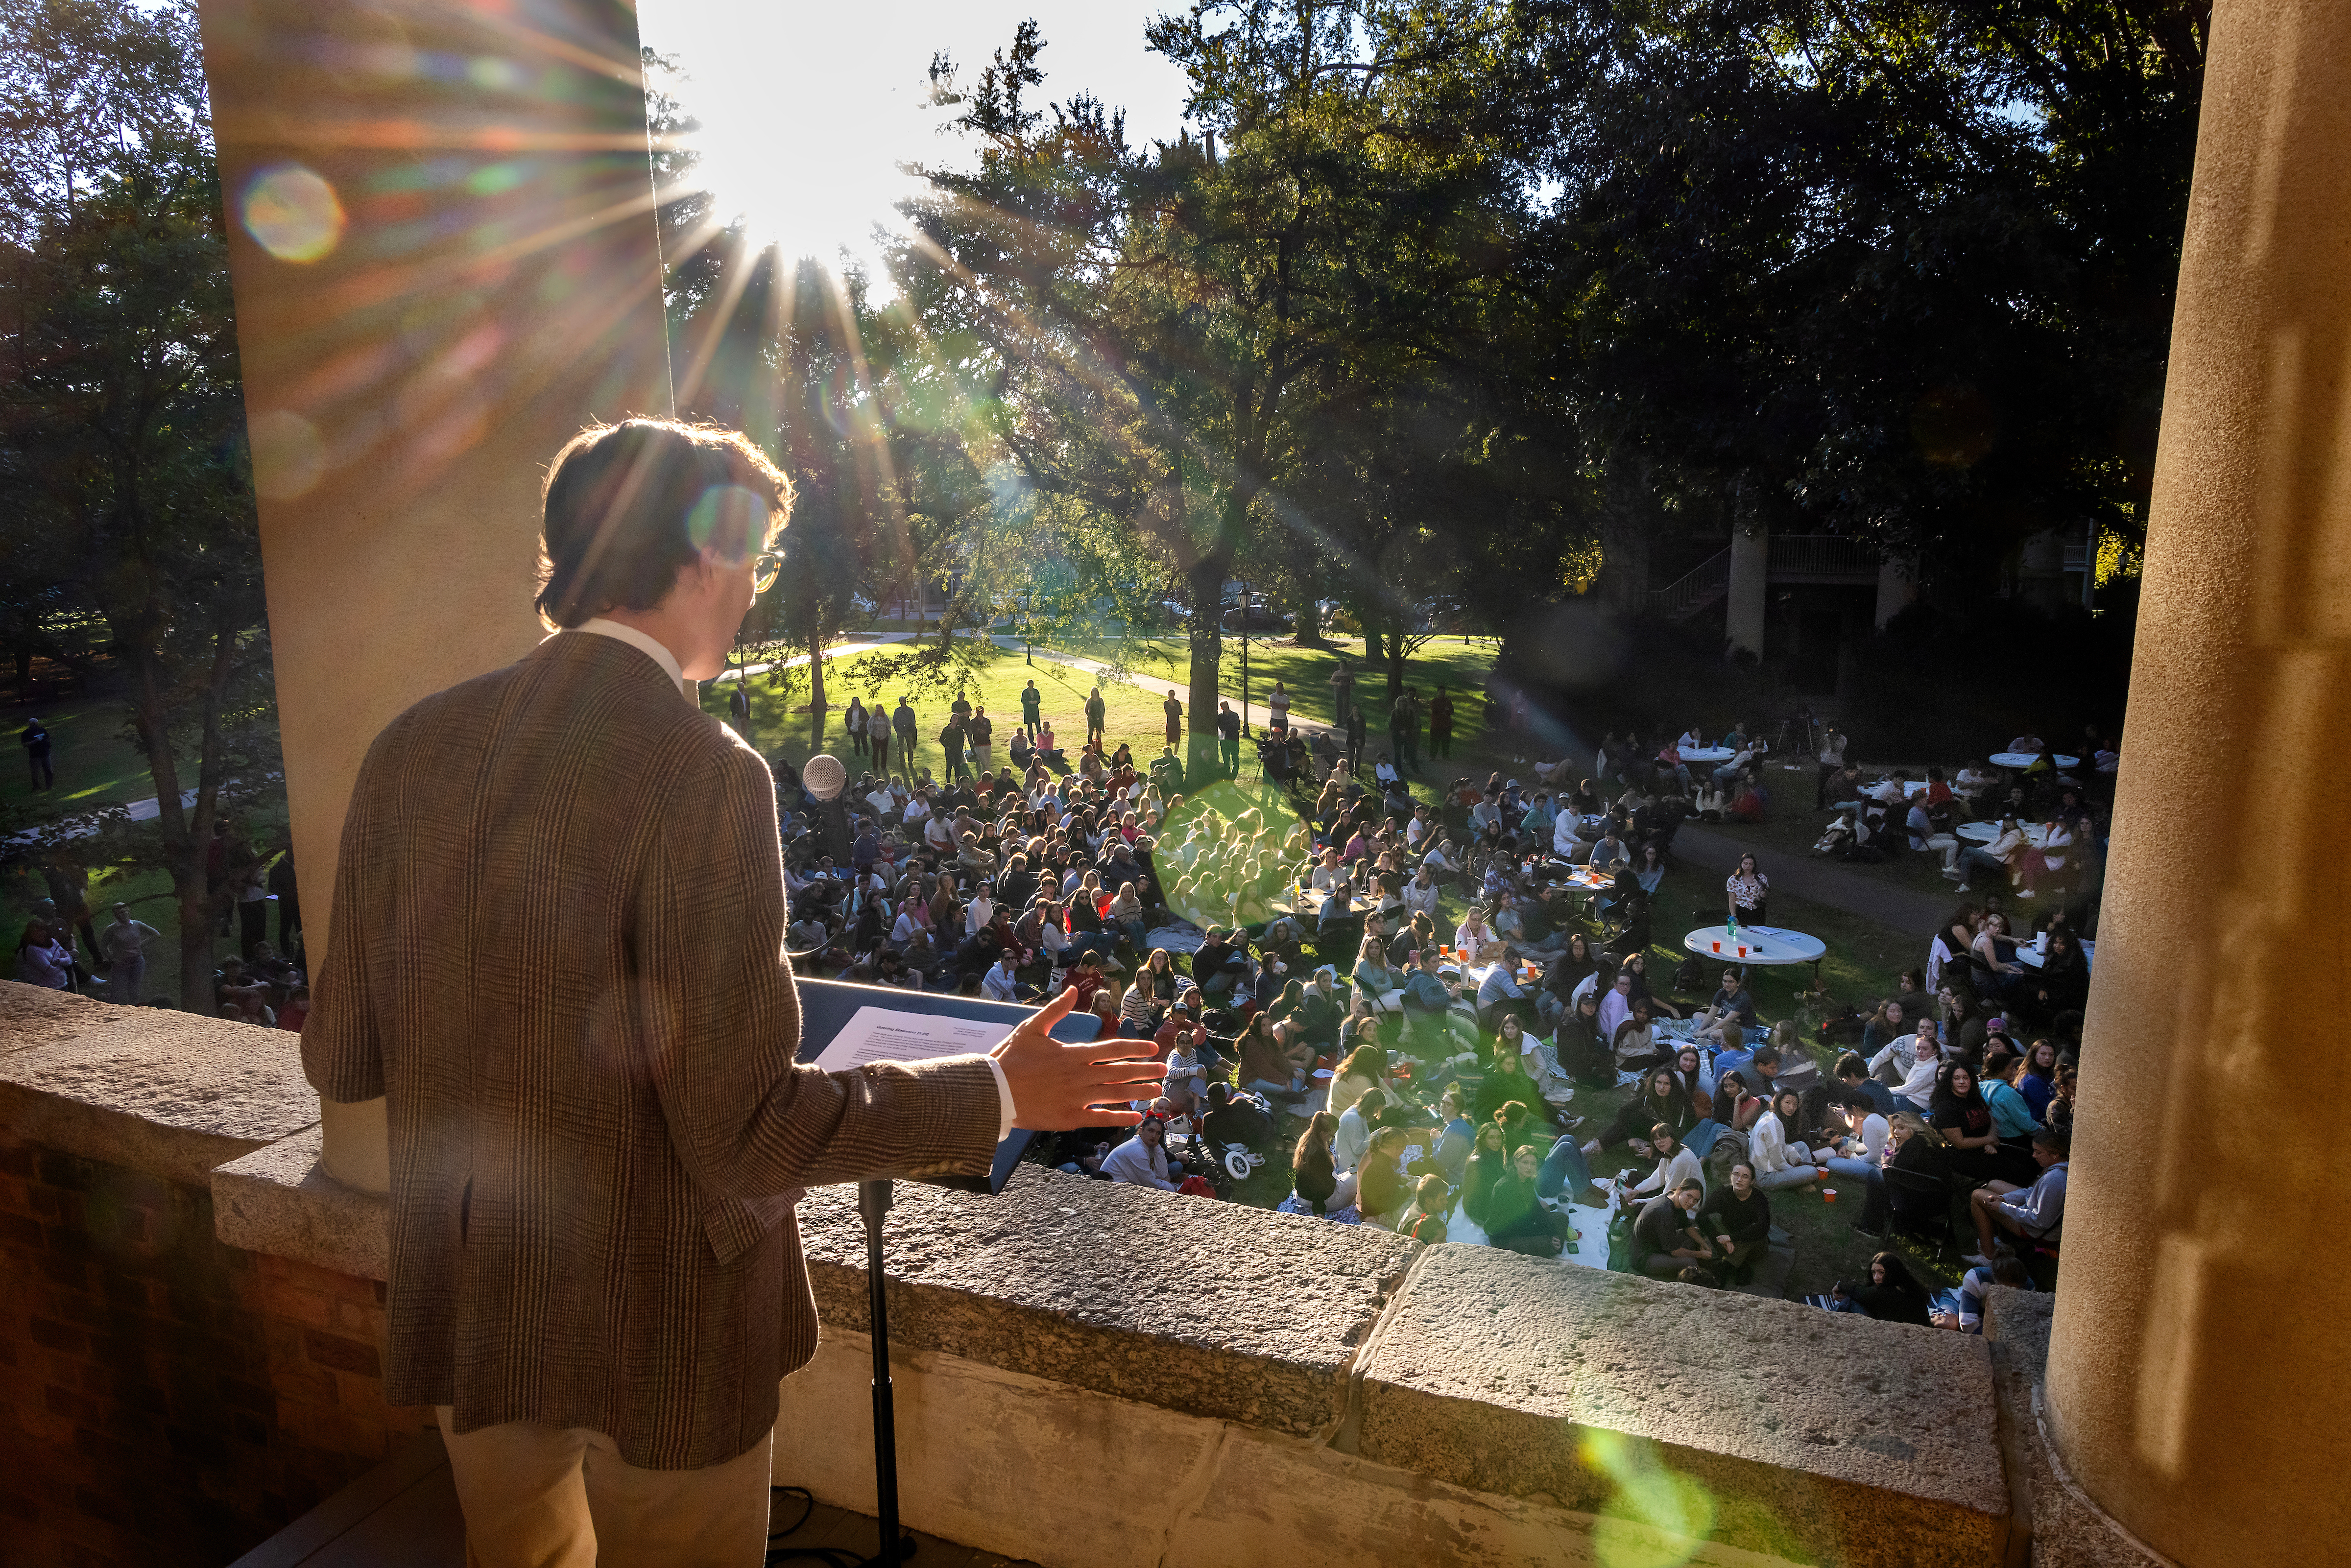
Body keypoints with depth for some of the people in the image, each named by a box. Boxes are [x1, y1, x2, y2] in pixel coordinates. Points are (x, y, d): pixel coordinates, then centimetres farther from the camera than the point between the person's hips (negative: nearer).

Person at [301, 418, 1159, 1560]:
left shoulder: (411, 747, -6)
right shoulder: (700, 773, -25)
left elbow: (339, 1060, 1)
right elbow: (745, 1132, -25)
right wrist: (1001, 1093, -13)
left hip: (462, 1307, 6)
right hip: (654, 1333, -5)